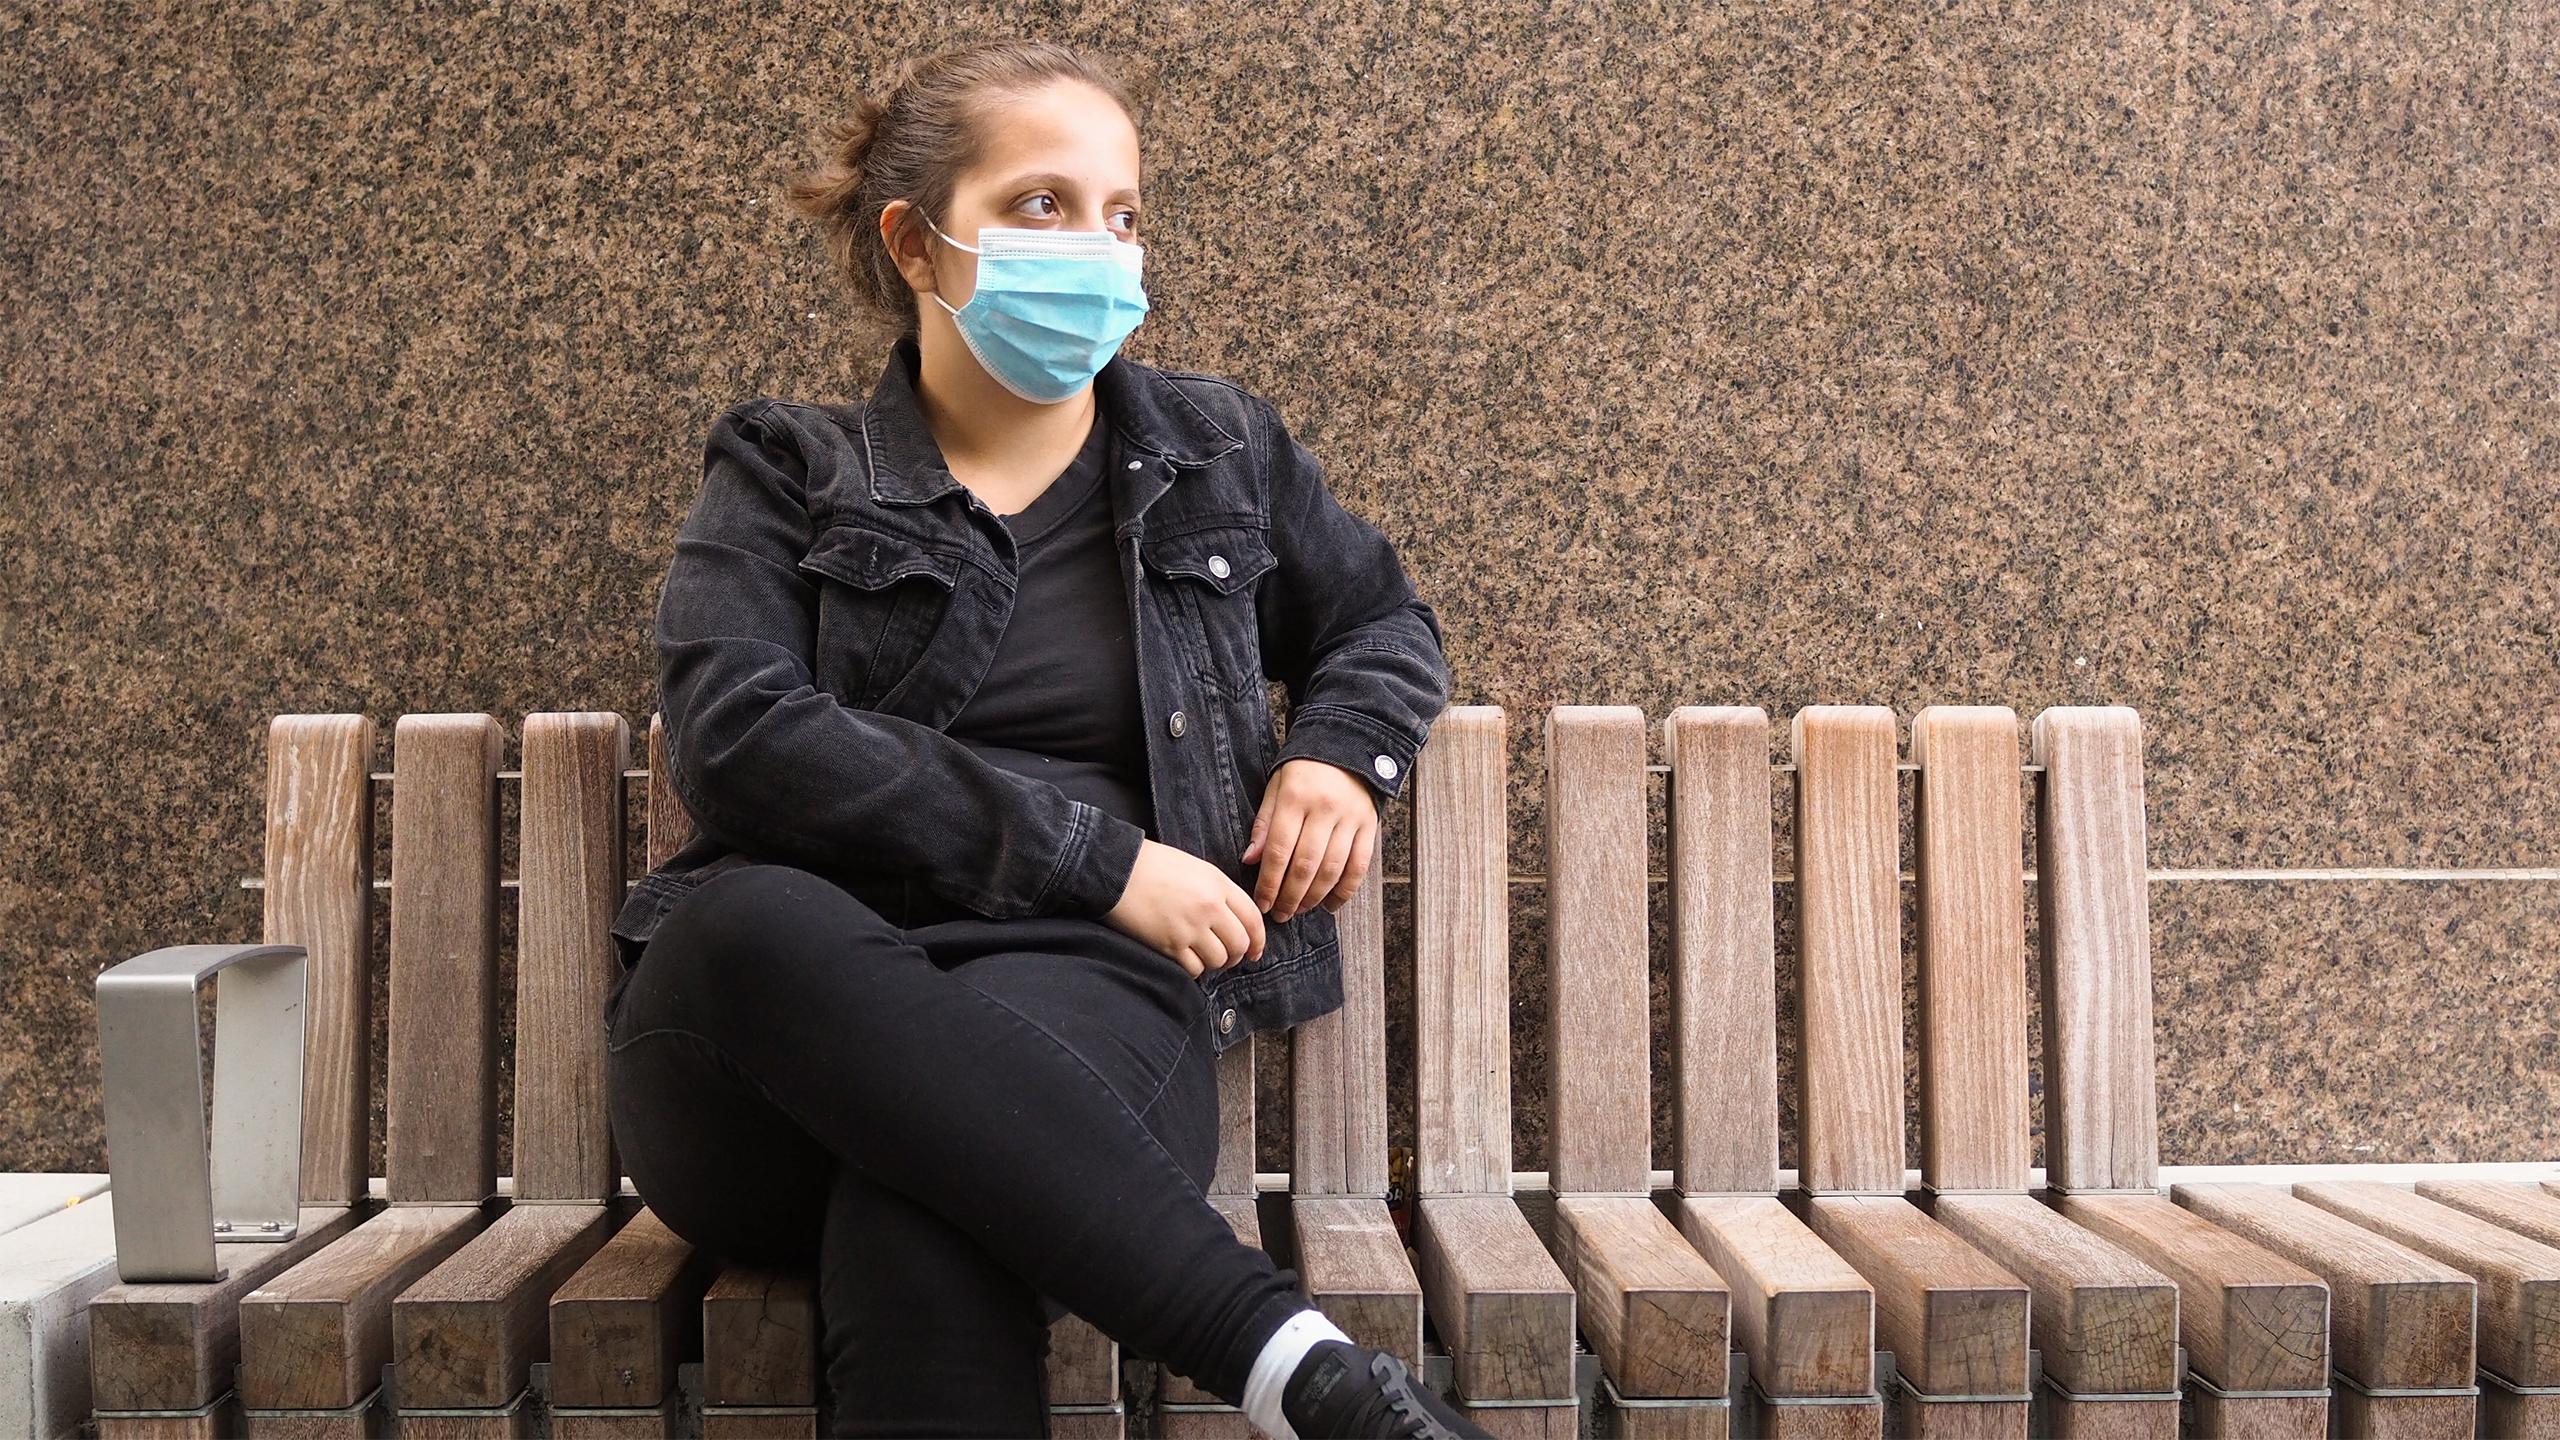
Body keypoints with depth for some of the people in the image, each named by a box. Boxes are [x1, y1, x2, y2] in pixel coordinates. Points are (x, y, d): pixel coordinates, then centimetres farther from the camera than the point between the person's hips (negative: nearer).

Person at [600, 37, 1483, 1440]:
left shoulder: (1218, 450, 20)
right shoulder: (787, 474, 12)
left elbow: (1389, 625, 34)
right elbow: (733, 741, -5)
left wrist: (1342, 752, 8)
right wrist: (1093, 856, -12)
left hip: (1089, 995, 0)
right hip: (784, 1008, 1)